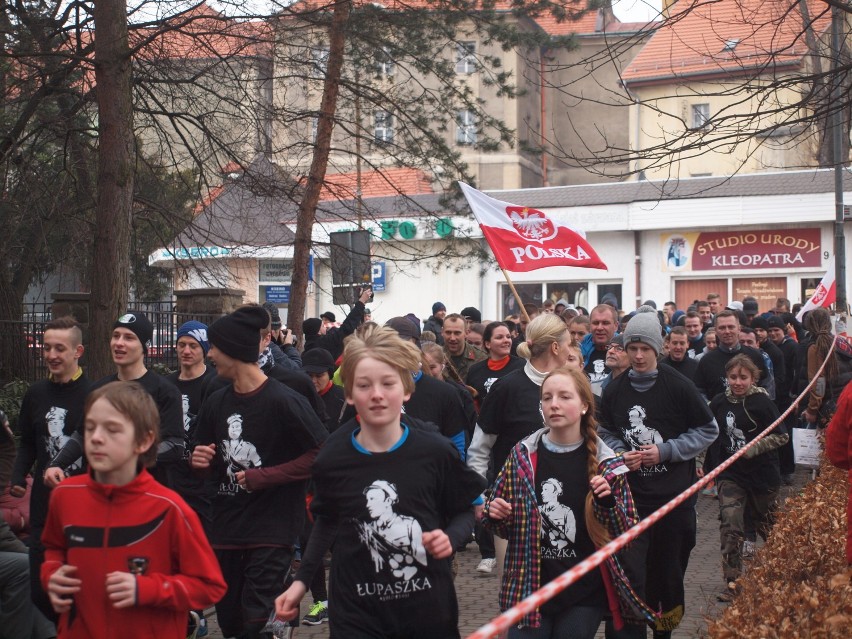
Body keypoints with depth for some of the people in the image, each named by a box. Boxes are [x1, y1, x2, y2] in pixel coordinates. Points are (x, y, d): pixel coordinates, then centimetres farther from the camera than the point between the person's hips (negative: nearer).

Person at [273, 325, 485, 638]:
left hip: (428, 606, 0)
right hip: (356, 609, 0)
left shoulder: (436, 451, -11)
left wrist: (450, 538, -15)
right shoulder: (332, 458, -6)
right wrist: (302, 579, 8)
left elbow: (464, 512, 5)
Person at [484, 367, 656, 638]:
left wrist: (608, 504, -19)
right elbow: (506, 527, 11)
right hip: (528, 589, 1)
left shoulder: (607, 463, -5)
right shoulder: (522, 455, -2)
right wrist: (495, 515, -11)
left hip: (585, 595, -1)